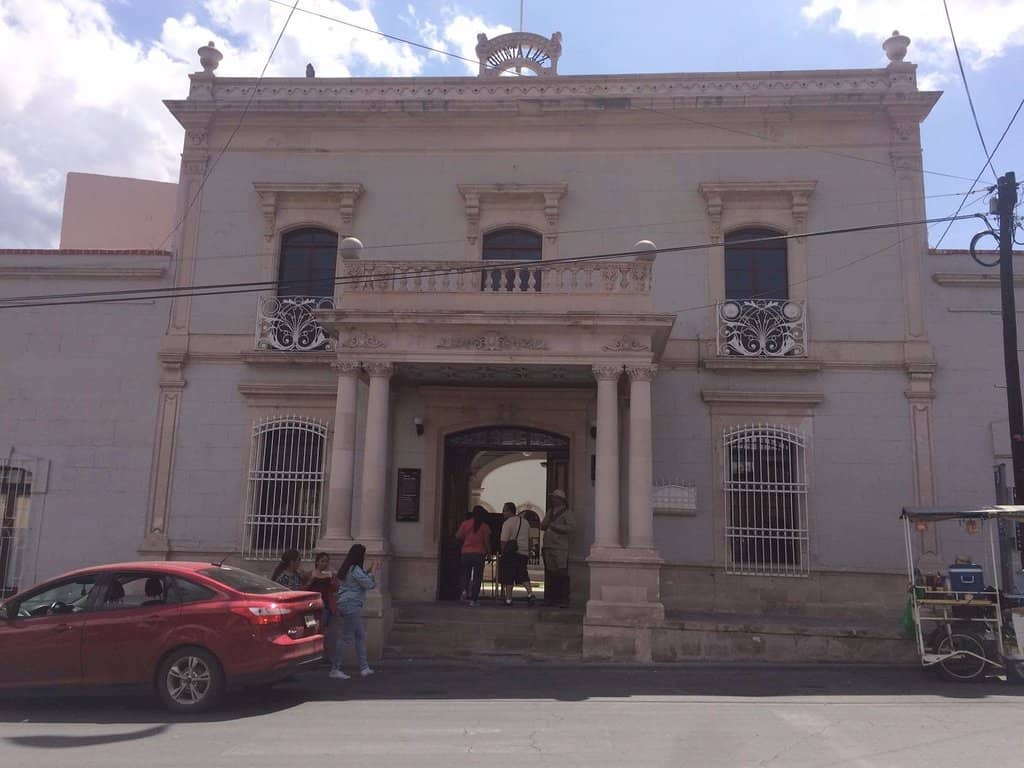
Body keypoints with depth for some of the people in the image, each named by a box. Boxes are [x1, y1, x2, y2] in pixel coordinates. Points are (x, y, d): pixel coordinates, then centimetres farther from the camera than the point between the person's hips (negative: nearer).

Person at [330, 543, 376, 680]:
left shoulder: (347, 569, 15)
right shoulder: (355, 570, -15)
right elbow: (370, 585, -15)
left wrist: (367, 572, 12)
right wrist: (371, 573, 0)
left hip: (346, 605, 11)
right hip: (351, 606, -11)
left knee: (360, 635, 12)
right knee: (346, 638, -6)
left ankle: (364, 668, 14)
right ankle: (335, 670, -1)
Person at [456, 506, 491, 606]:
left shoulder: (465, 524, 1)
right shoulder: (485, 526, -3)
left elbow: (458, 536, -1)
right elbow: (487, 542, -4)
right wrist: (488, 552, 7)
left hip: (466, 552, 2)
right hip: (479, 553, -2)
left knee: (466, 574, 19)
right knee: (477, 577, 5)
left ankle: (464, 589, -6)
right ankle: (474, 599, 3)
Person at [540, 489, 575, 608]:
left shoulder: (566, 513, -1)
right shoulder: (550, 512, 21)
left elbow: (572, 527, -14)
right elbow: (542, 526, 24)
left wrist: (555, 527, -13)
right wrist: (545, 524, 0)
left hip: (560, 550, -7)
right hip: (548, 548, 7)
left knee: (562, 575, -8)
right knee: (549, 575, 9)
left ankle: (564, 600, -6)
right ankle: (550, 599, 16)